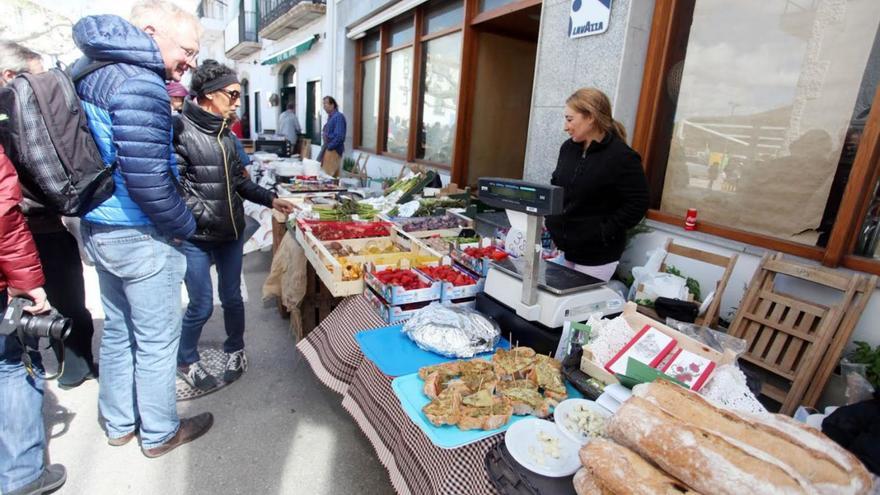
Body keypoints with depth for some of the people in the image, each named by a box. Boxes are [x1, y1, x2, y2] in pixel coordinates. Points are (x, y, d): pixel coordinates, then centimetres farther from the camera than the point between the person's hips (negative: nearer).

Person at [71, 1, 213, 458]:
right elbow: (147, 177, -26)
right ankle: (160, 433, 26)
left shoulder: (89, 70, 10)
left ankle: (119, 423, 38)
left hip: (98, 228, 9)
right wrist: (184, 226, -11)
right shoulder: (139, 83, -20)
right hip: (140, 236, -9)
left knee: (119, 329, 21)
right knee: (157, 340, 7)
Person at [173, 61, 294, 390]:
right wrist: (206, 219, -17)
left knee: (232, 297, 17)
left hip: (232, 233, 6)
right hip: (196, 237, -6)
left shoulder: (226, 133, 9)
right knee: (202, 306, 5)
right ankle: (186, 361, 32)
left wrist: (270, 200, 8)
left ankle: (235, 350, 39)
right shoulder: (180, 130, -13)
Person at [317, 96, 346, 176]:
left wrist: (329, 147, -17)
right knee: (325, 173, 10)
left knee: (330, 175, -8)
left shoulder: (338, 117, -14)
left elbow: (339, 136, -22)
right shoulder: (330, 117, 16)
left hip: (333, 150, -9)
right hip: (328, 149, 9)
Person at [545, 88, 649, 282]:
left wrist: (604, 233, -16)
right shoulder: (568, 148, 5)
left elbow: (637, 204, -15)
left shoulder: (622, 157, -15)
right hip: (560, 247, 7)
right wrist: (550, 220, 4)